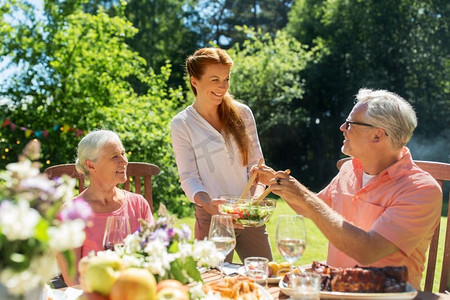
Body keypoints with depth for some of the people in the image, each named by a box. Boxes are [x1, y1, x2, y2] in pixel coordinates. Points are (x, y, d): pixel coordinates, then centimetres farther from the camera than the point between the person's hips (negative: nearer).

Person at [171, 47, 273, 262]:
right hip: (212, 219, -3)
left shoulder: (242, 113, 4)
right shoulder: (181, 124, -4)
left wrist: (257, 197, -13)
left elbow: (256, 163, 6)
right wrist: (209, 204, -26)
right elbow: (189, 179, -7)